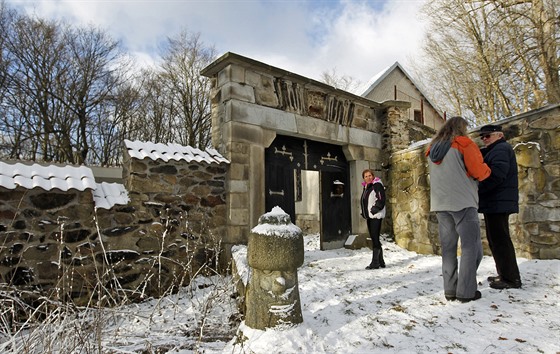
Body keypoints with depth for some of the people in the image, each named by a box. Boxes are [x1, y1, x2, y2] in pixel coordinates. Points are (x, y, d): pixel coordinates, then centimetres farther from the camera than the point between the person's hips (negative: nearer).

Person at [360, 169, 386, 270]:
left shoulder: (377, 185, -7)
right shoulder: (365, 187, 18)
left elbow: (381, 199, -15)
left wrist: (375, 209, -18)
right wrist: (364, 212, 14)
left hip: (376, 216, -9)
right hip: (369, 216, 9)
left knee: (375, 238, -10)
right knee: (374, 238, 11)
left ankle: (375, 262, -6)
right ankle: (380, 261, 20)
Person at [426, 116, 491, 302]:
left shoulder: (433, 149, 16)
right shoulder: (464, 144, -2)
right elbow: (480, 172, -6)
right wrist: (486, 169, 14)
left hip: (440, 204, 6)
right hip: (463, 202, -6)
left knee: (448, 248, 8)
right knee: (471, 247, 1)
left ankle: (450, 290, 10)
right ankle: (466, 291, 0)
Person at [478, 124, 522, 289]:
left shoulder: (501, 149, -9)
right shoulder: (492, 151, 24)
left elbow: (496, 175, -21)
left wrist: (477, 190, -16)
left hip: (498, 203, -10)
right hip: (494, 203, 10)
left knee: (500, 240, -7)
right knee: (495, 239, 14)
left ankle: (511, 278, -1)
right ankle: (505, 274, 22)